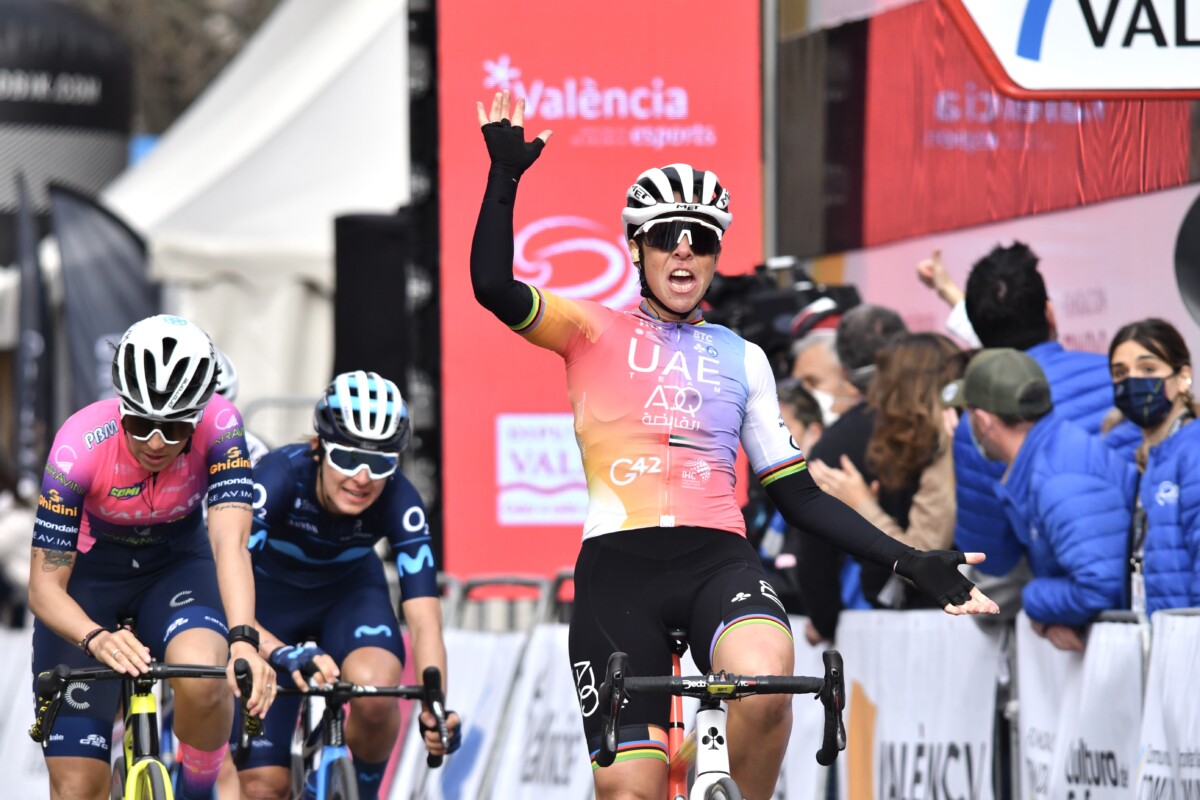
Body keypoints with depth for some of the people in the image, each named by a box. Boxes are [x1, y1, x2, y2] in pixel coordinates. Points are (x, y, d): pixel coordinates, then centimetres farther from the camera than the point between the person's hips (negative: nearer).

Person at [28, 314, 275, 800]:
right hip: (88, 576, -1)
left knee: (203, 683, -34)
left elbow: (230, 542, -37)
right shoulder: (81, 446, -31)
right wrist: (97, 639, -50)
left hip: (176, 565, 1)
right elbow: (44, 587, -30)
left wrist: (243, 641, -54)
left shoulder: (219, 428, -28)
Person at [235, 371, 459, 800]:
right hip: (271, 599, -1)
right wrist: (285, 656, -63)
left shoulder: (399, 501, -30)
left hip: (349, 591, 1)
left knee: (376, 690, -32)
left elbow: (424, 621, -33)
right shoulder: (279, 477, -36)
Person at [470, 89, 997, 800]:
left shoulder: (742, 359, 20)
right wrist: (505, 176, -12)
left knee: (765, 680, -33)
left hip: (718, 560, 2)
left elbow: (798, 495, 20)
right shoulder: (596, 334, 12)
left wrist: (912, 563, 12)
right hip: (619, 564, -1)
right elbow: (494, 287, -6)